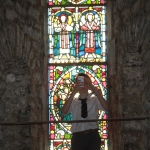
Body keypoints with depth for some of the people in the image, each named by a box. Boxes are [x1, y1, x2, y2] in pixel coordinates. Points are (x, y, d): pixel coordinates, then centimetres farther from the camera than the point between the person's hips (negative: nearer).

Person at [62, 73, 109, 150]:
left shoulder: (95, 100, 8)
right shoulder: (73, 102, 9)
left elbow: (106, 108, -12)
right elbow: (64, 111, -11)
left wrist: (94, 89, -20)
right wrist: (74, 92, -19)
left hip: (93, 136, 0)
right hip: (77, 137, 1)